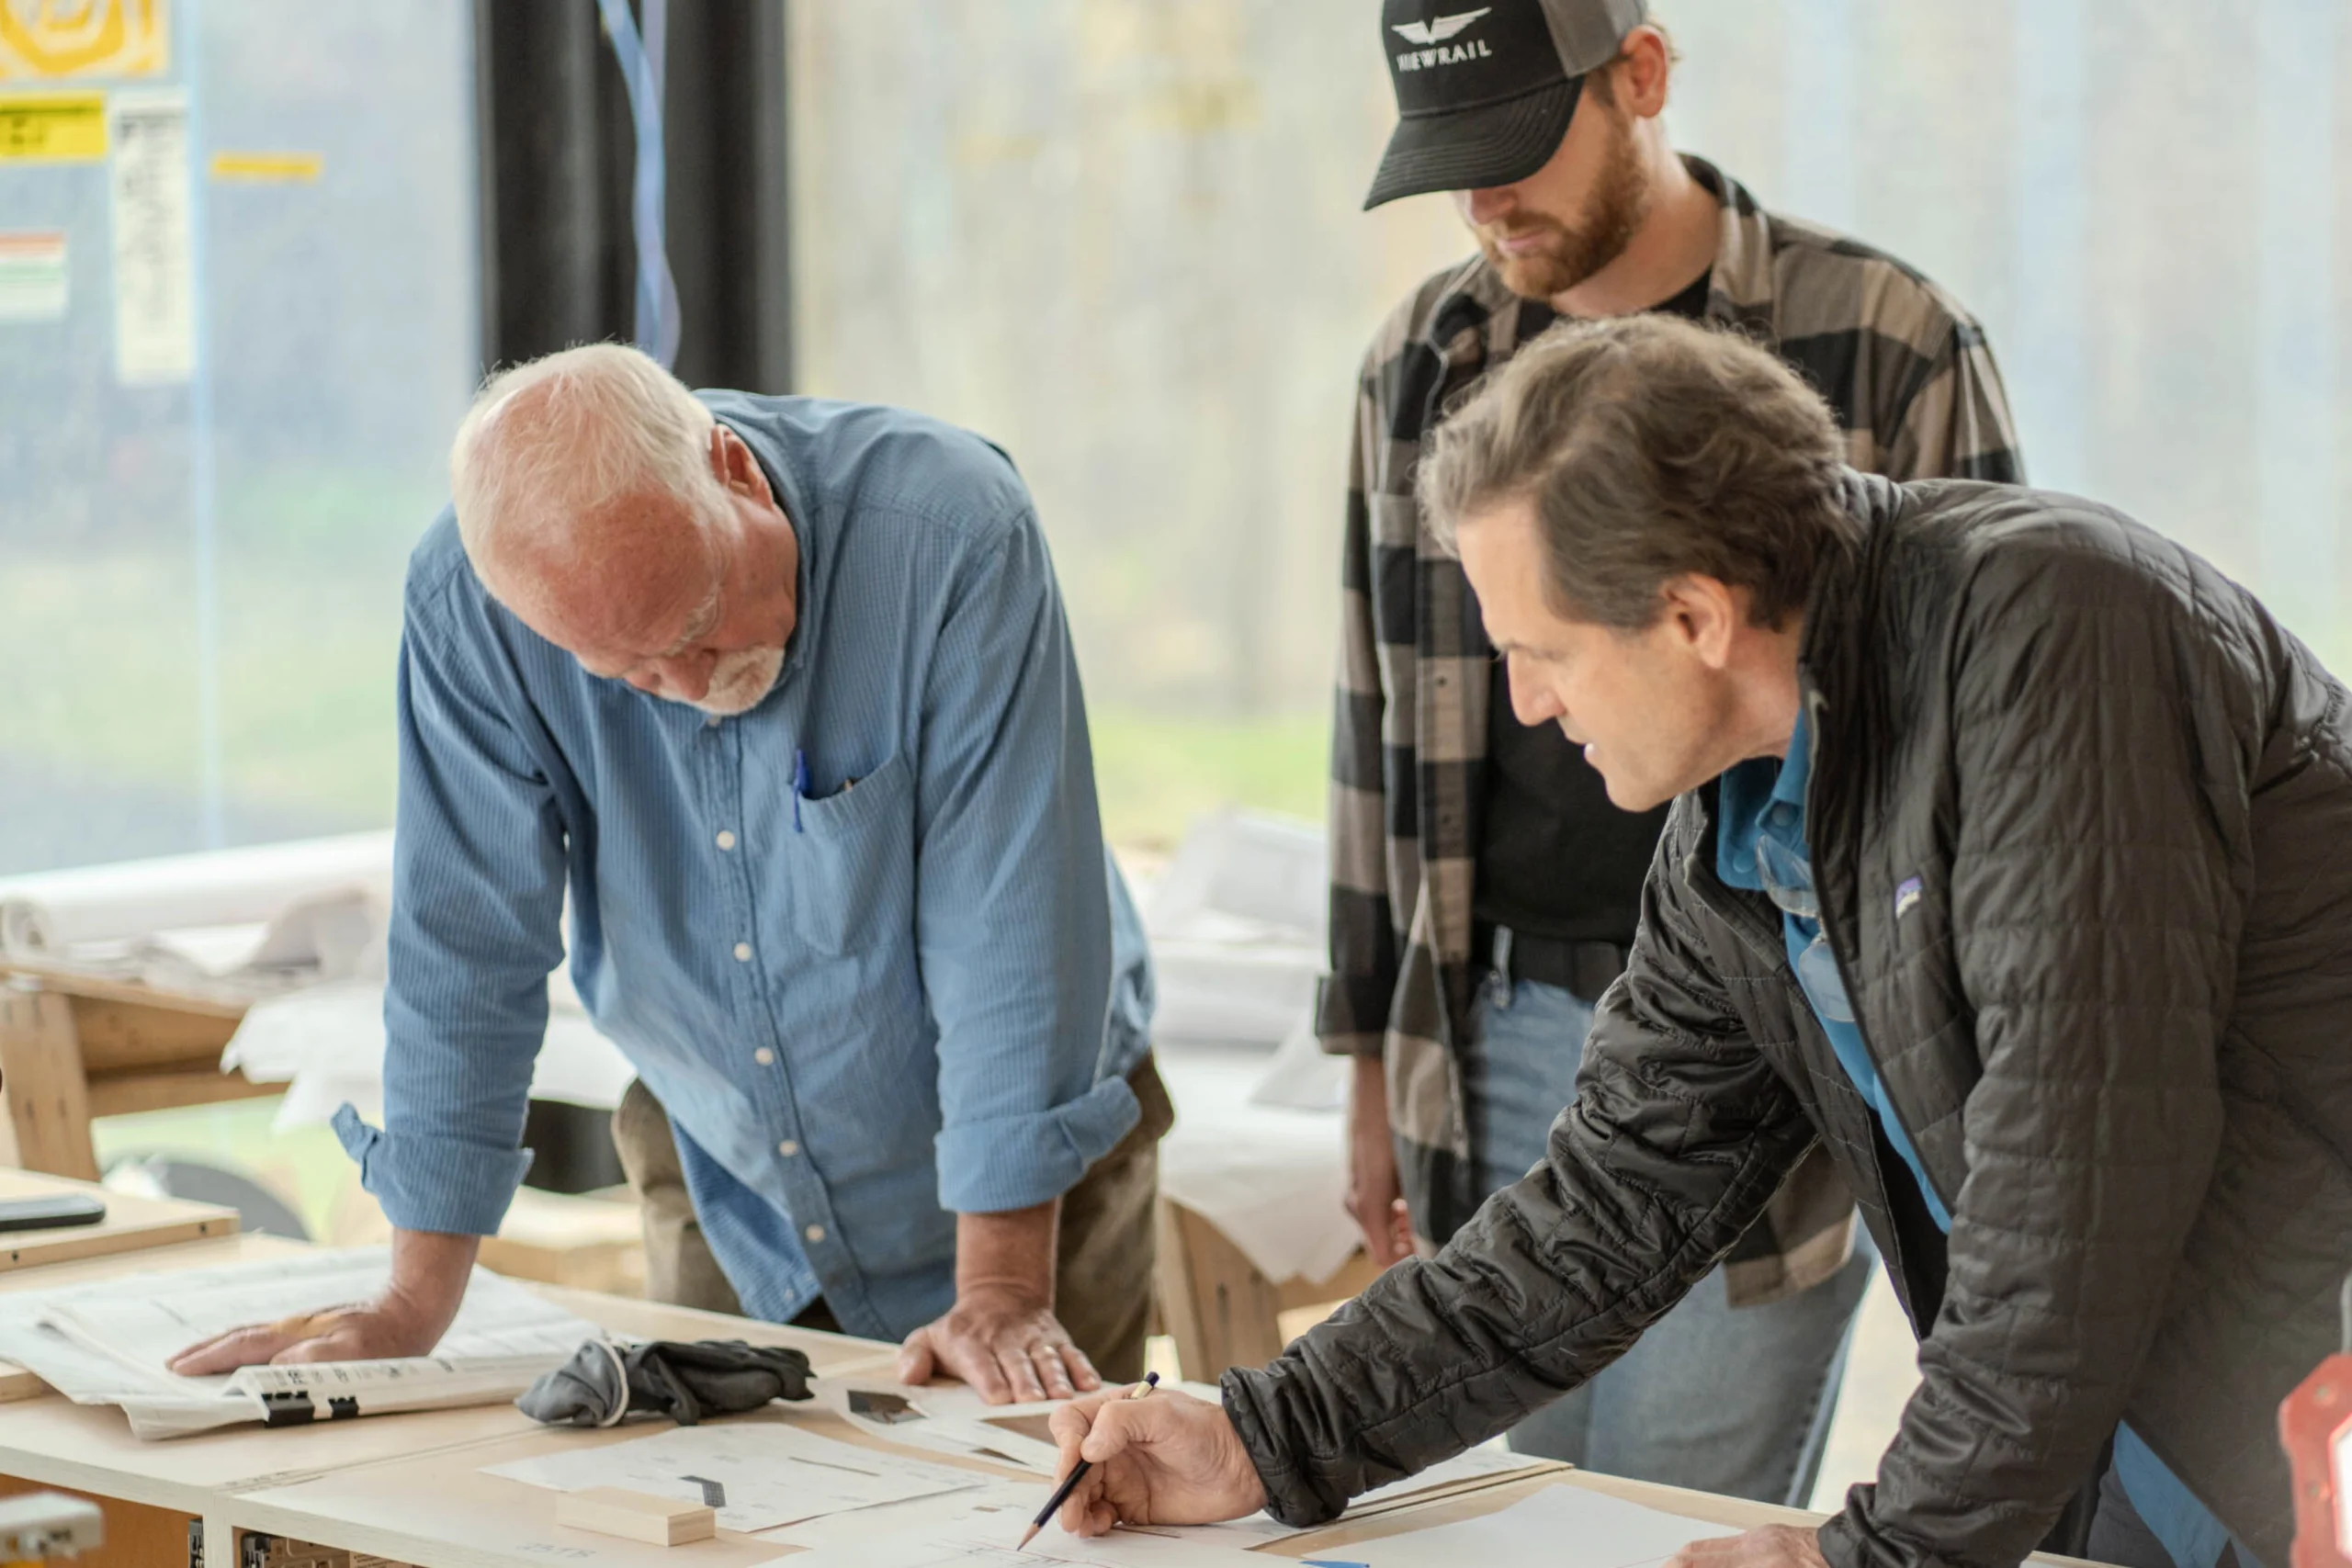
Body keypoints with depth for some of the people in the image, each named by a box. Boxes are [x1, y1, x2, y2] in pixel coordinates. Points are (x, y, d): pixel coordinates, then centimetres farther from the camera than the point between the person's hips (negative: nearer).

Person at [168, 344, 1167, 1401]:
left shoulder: (951, 532, -27)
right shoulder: (465, 601, -20)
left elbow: (1007, 926, -26)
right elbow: (466, 943, -12)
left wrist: (1003, 1294, -27)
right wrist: (414, 1307, -11)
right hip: (740, 1201, 3)